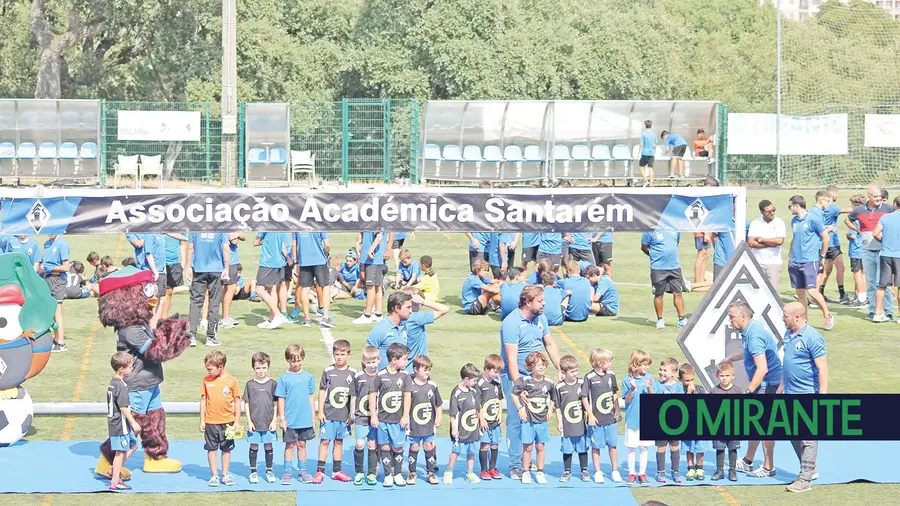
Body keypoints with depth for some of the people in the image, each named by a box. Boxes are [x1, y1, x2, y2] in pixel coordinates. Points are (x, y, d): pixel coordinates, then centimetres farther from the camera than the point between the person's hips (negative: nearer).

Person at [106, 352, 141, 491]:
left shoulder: (113, 383, 11)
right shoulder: (121, 386, -20)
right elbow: (124, 408, -22)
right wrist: (134, 422, -16)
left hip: (115, 423, 10)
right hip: (120, 425, -10)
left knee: (133, 445, 20)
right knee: (121, 452, -3)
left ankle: (114, 471, 21)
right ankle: (115, 482, 2)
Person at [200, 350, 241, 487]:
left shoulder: (231, 380, -6)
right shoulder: (206, 381, -1)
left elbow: (237, 401, -1)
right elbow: (203, 400, 4)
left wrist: (237, 422, -2)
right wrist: (202, 421, 2)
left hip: (227, 422, -1)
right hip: (210, 422, 1)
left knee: (226, 449, 9)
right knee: (211, 449, 5)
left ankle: (225, 475, 19)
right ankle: (214, 476, 13)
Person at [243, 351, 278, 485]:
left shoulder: (272, 384, 1)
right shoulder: (250, 384, 0)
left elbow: (275, 404, 4)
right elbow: (246, 403, 3)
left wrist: (274, 420, -2)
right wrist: (249, 421, -3)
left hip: (268, 423, 0)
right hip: (254, 423, 0)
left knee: (268, 447, 6)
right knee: (254, 447, 5)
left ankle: (269, 471, 17)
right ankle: (253, 471, 15)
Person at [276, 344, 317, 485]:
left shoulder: (308, 376, 2)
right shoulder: (284, 378, -6)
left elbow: (311, 397, 8)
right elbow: (281, 399, -4)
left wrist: (312, 416, 7)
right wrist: (282, 418, -6)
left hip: (305, 419, 2)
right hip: (290, 420, -2)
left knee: (302, 444, 12)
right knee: (290, 445, 5)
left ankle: (302, 471, 20)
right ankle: (287, 473, 12)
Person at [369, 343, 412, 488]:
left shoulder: (405, 375, -1)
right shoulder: (380, 375, -6)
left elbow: (407, 396, 0)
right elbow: (373, 395, -1)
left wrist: (405, 416, -3)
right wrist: (373, 416, -2)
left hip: (398, 420, 1)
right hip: (382, 419, -1)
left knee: (398, 447, 4)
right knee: (385, 447, 5)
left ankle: (398, 474, 19)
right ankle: (388, 475, 14)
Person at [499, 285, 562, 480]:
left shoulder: (540, 318, 6)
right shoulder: (512, 323, -18)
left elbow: (550, 344, 17)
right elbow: (511, 359, -22)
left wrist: (561, 369, 10)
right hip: (515, 376, -7)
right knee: (516, 421, -6)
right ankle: (515, 465, -2)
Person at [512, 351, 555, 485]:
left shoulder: (549, 383, 0)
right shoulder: (524, 380, -9)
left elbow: (553, 398, 16)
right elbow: (514, 394, -1)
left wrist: (550, 410, 4)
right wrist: (520, 409, -5)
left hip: (542, 420, 2)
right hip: (528, 420, -2)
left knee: (540, 447, 8)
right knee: (527, 447, 2)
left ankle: (540, 473, 18)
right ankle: (525, 472, 13)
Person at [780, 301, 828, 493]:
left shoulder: (812, 338, -17)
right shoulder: (788, 334, 9)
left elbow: (823, 368, -18)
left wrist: (823, 395, -21)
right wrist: (782, 385, 23)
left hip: (807, 395, -9)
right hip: (790, 393, 9)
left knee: (808, 437, -3)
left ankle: (805, 479, 0)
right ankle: (809, 469, 30)